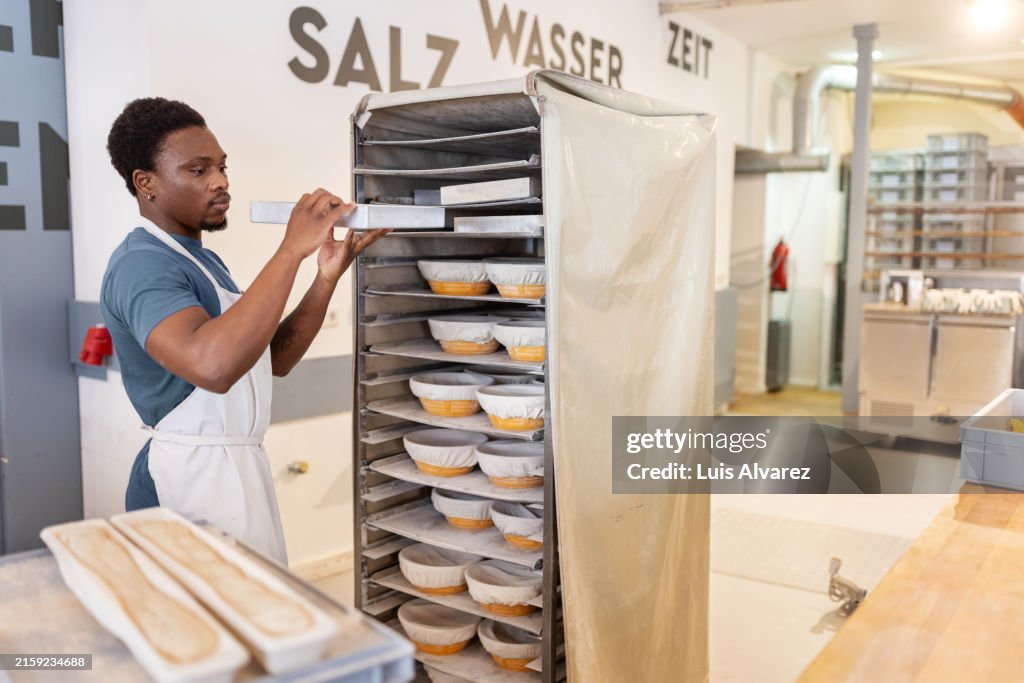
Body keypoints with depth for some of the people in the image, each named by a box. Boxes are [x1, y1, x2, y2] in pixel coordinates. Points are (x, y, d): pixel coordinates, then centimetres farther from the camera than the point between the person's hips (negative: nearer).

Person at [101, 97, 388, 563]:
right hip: (192, 476, -9)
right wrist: (292, 249, -33)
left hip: (237, 467, 10)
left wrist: (328, 276, -3)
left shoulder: (202, 259, 15)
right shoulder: (141, 266, -17)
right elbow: (214, 365, -36)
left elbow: (275, 358, 9)